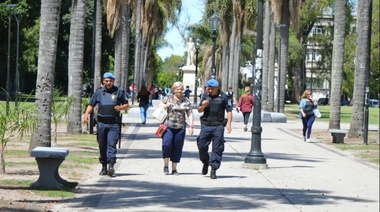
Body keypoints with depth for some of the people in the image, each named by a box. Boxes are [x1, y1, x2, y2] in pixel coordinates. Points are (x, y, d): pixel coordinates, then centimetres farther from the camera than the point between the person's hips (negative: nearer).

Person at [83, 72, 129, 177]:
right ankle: (104, 166, 17)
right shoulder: (99, 92, 10)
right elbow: (91, 104, 11)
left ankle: (111, 165, -21)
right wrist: (86, 114, -6)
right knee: (102, 145, 7)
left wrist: (120, 107, -8)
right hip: (101, 122, 2)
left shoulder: (119, 92, 7)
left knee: (111, 144, -13)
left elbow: (126, 105, 14)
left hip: (113, 124, -2)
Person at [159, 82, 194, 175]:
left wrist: (191, 126, 0)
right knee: (167, 144, -18)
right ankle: (166, 166, -1)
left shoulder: (186, 101, 10)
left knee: (177, 148, 3)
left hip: (180, 128, 2)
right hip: (168, 126, -2)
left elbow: (190, 114, 9)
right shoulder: (168, 98, 7)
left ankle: (174, 169, 13)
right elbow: (160, 105, 14)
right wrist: (165, 106, -8)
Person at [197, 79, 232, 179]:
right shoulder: (205, 95, 7)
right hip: (206, 125, 3)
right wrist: (203, 106, -10)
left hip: (218, 126, -2)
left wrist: (229, 123, -10)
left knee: (217, 148, -3)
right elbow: (199, 110, 13)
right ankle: (206, 163, 27)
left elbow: (229, 110, 1)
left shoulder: (223, 97, -1)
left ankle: (214, 169, 2)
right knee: (202, 146, 1)